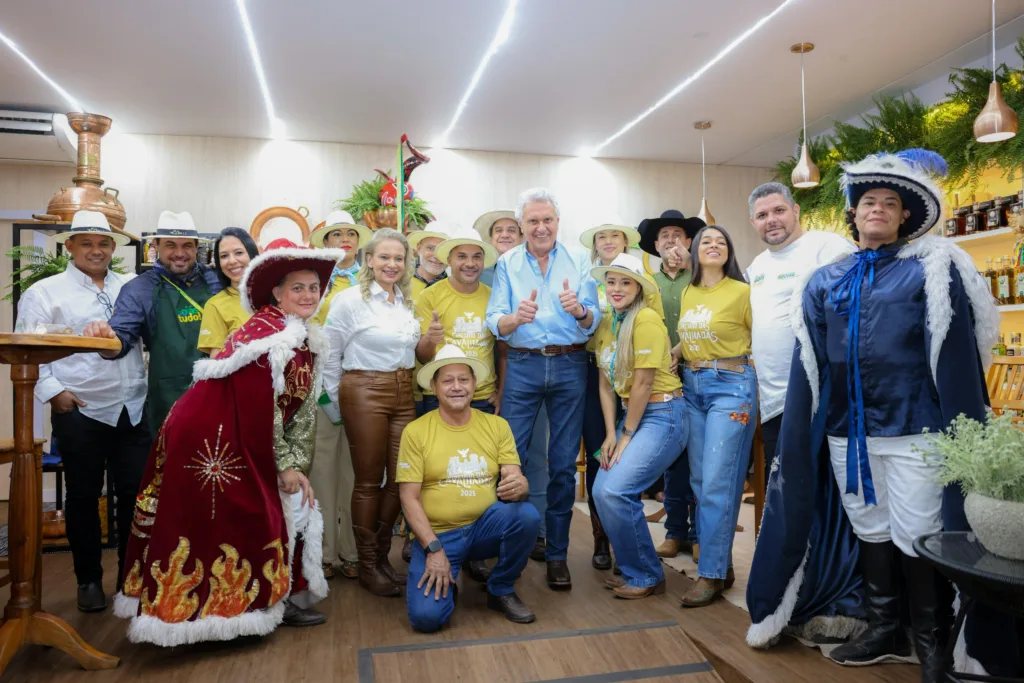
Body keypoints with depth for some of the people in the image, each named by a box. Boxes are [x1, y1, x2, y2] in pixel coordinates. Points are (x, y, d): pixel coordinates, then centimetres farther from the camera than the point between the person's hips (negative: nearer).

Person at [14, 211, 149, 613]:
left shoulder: (133, 287, 9)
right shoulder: (44, 292, 1)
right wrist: (52, 391, -8)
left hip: (133, 409, 3)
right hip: (80, 412, -2)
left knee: (135, 494, 6)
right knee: (84, 498, 9)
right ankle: (89, 580, 25)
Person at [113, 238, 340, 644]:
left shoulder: (305, 342, 9)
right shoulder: (267, 333, -20)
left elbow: (301, 411, 9)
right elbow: (263, 408, -21)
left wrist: (297, 466, 3)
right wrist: (284, 465, -12)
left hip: (242, 442, 9)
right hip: (208, 437, -9)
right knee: (218, 522, 0)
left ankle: (274, 600, 22)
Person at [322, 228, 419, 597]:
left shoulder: (407, 301, 10)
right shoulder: (349, 299, -7)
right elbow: (328, 354, -3)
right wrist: (338, 400, 0)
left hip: (404, 395, 6)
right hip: (365, 393, -5)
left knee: (401, 478, 7)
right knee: (369, 481, 3)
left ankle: (383, 556, 24)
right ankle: (367, 566, 18)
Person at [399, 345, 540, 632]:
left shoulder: (497, 425, 2)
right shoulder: (416, 431, -5)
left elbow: (517, 481, -3)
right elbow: (409, 498, -7)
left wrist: (519, 485, -28)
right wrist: (434, 548, -16)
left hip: (485, 526, 3)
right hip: (437, 534, -2)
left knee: (527, 515, -28)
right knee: (426, 615, -23)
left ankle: (501, 590, 0)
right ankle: (443, 579, 15)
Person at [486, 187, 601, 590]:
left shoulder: (579, 260, 4)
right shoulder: (507, 263, 5)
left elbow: (593, 323, -2)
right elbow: (495, 323, -3)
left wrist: (579, 310, -25)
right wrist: (516, 318, -25)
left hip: (570, 366, 0)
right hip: (523, 365, 0)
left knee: (564, 464, 6)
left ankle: (557, 554, 20)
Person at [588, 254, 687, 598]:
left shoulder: (646, 319, -15)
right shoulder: (605, 323, 8)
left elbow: (643, 382, -16)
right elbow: (606, 383, 7)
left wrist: (626, 435, -9)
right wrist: (610, 435, 0)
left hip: (662, 415, -7)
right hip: (632, 414, 7)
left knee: (613, 491, -16)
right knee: (601, 490, -3)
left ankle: (646, 577, 5)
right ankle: (635, 570, 17)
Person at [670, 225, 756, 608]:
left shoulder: (741, 291, -6)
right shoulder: (687, 294, 11)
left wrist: (756, 394, -5)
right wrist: (672, 353, 2)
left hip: (731, 387, -6)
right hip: (692, 387, 6)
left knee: (717, 482, -7)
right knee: (699, 479, 10)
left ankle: (712, 573, 2)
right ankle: (716, 557, 23)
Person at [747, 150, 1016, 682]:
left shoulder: (931, 271, 0)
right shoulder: (826, 282, 10)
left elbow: (954, 356, -6)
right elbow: (810, 363, 9)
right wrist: (802, 431, 7)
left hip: (912, 430, -4)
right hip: (846, 431, 4)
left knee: (916, 537, 2)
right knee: (869, 531, 15)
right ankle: (884, 629, 32)